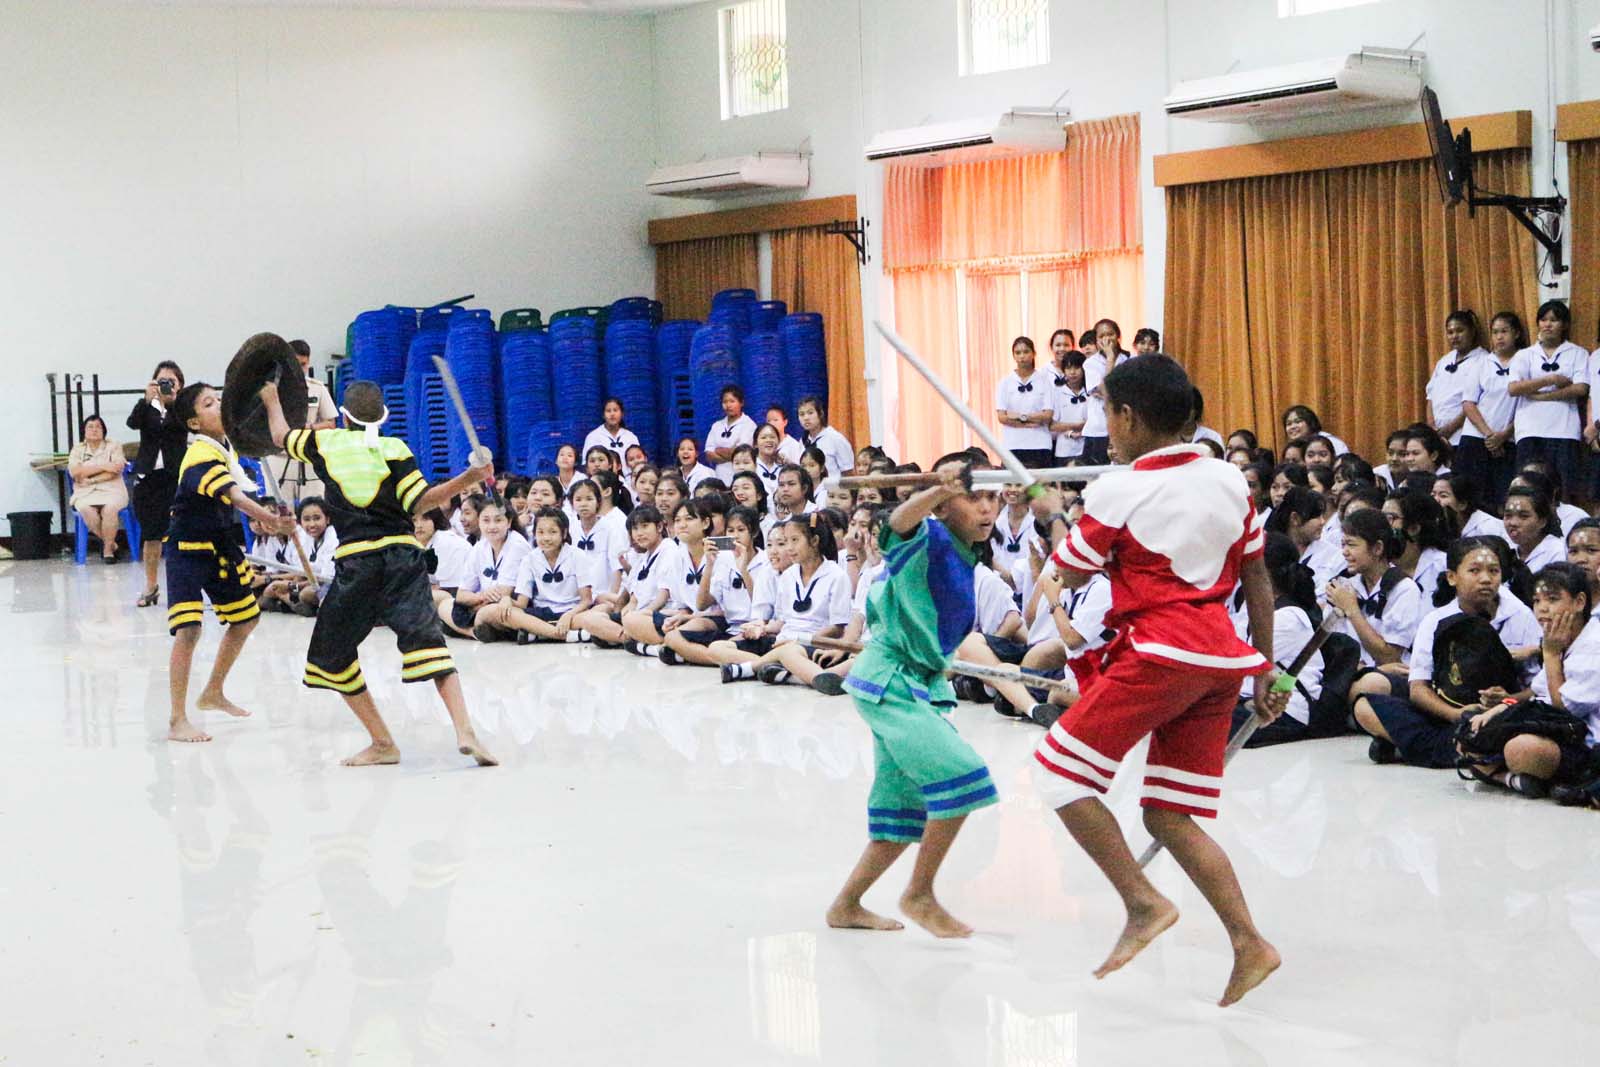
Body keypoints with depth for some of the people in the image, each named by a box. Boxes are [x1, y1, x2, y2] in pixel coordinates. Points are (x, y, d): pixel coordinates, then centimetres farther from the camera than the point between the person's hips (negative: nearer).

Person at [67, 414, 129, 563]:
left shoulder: (113, 446, 11)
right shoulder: (77, 449, 14)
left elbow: (117, 470, -6)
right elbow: (75, 472, -5)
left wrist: (90, 478, -11)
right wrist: (103, 467, -10)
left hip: (111, 490, -1)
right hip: (85, 493, 1)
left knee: (110, 507, -35)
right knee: (85, 509, -33)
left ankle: (108, 549, -18)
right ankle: (111, 543, -14)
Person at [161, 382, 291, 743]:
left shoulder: (221, 447, 5)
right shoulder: (201, 456, -24)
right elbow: (235, 496, -38)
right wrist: (272, 520, -51)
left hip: (218, 546, 10)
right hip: (187, 551, -10)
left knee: (245, 618, 20)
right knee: (189, 630, -19)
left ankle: (213, 694, 38)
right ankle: (177, 721, -11)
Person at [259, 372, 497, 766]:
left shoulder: (325, 442, 10)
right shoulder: (394, 449, 5)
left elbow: (281, 436, 30)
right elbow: (420, 501, -7)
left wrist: (272, 401, 49)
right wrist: (468, 478, -10)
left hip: (355, 562, -1)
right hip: (403, 556, 1)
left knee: (333, 654, 15)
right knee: (426, 640, -7)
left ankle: (383, 743, 12)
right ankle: (464, 730, -25)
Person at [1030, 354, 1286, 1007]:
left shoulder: (1115, 493, -8)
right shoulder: (1230, 481, 9)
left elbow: (1069, 575, 5)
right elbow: (1258, 581, 13)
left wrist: (1071, 530, 24)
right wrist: (1265, 668, 20)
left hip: (1161, 654, -7)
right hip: (1222, 659, 7)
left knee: (1058, 771, 0)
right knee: (1169, 818, 11)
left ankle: (1143, 905, -8)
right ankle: (1249, 946, 2)